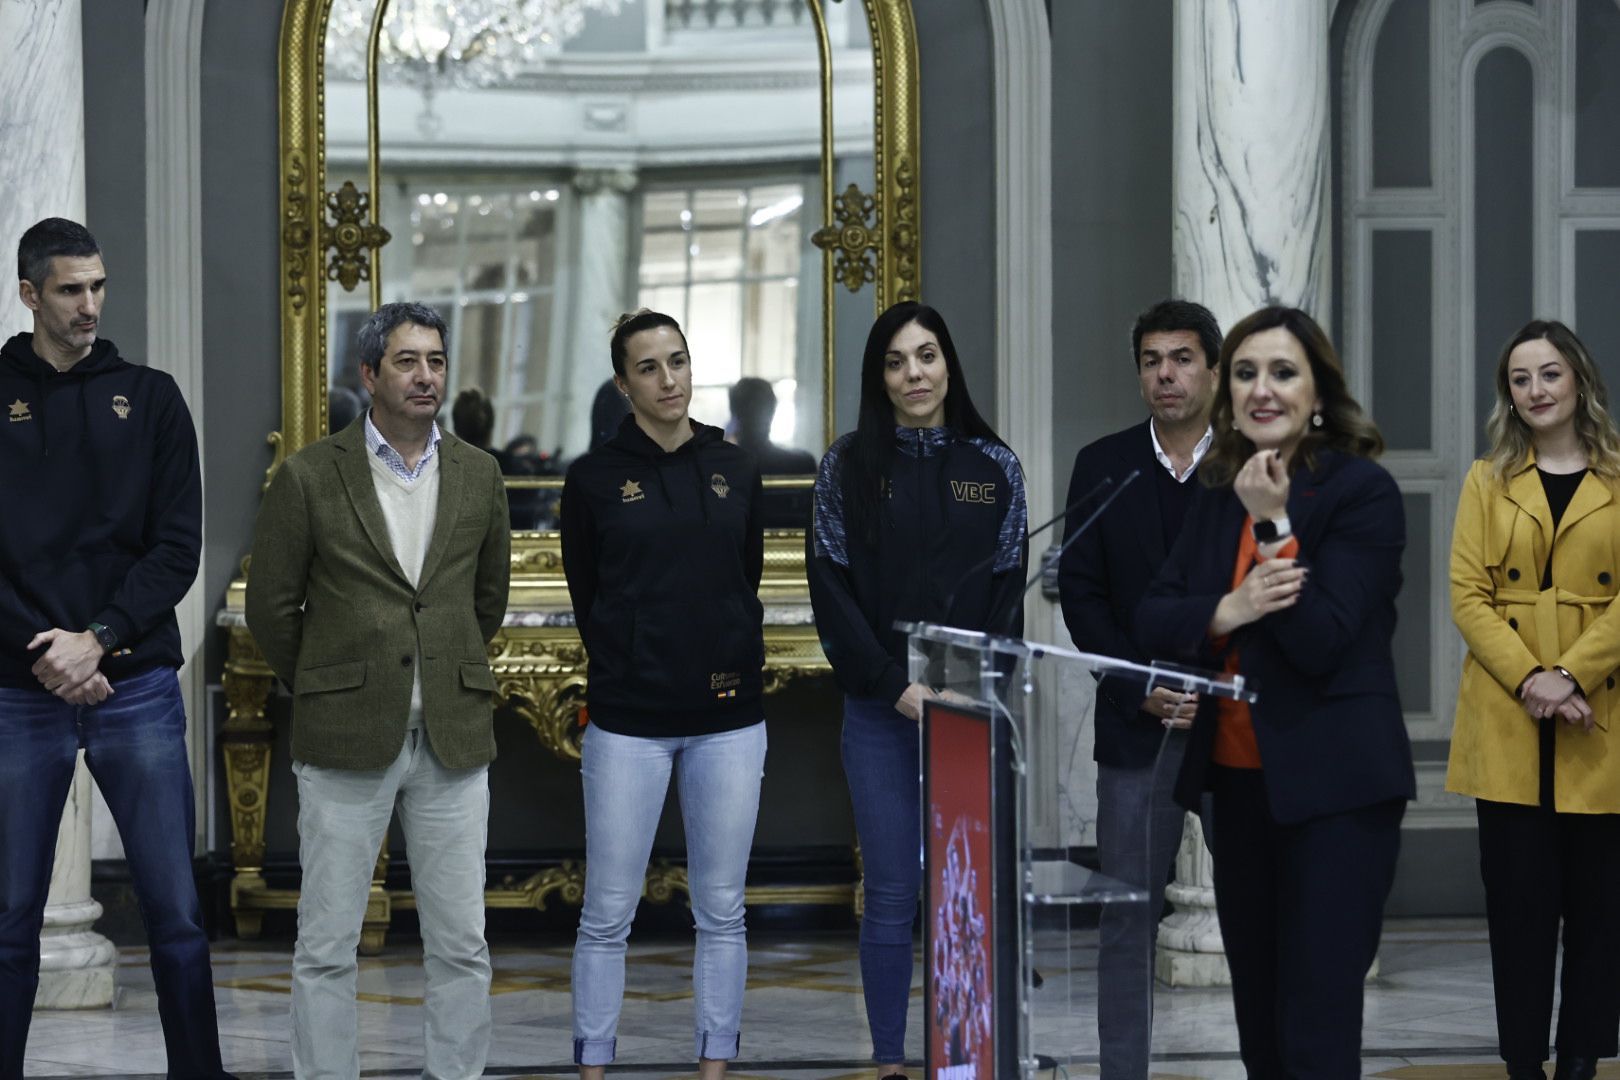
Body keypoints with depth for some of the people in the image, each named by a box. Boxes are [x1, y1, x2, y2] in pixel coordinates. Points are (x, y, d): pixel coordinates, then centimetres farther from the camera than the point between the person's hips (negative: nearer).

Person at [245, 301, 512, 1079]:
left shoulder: (477, 476, 6)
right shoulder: (310, 476, -4)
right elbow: (271, 608, 3)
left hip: (453, 741, 3)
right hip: (346, 742, -3)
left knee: (460, 946, 5)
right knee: (326, 949, 1)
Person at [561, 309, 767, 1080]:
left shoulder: (733, 469, 7)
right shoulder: (595, 477, 0)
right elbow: (586, 598, 8)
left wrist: (737, 666, 8)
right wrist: (627, 670, 10)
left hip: (727, 718, 2)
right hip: (629, 720, -2)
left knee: (721, 910, 5)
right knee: (608, 913, -1)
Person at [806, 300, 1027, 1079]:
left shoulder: (994, 467, 7)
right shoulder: (848, 466, 3)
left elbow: (1008, 590, 5)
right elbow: (831, 588, -1)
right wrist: (892, 683, -11)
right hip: (881, 710, -1)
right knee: (892, 894, -1)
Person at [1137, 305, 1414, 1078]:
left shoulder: (1363, 491, -10)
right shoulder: (1217, 494, 9)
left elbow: (1320, 642, -17)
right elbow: (1152, 619, 1)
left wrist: (1272, 524, -23)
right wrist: (1226, 611, -18)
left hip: (1333, 787, -7)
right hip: (1239, 779, 7)